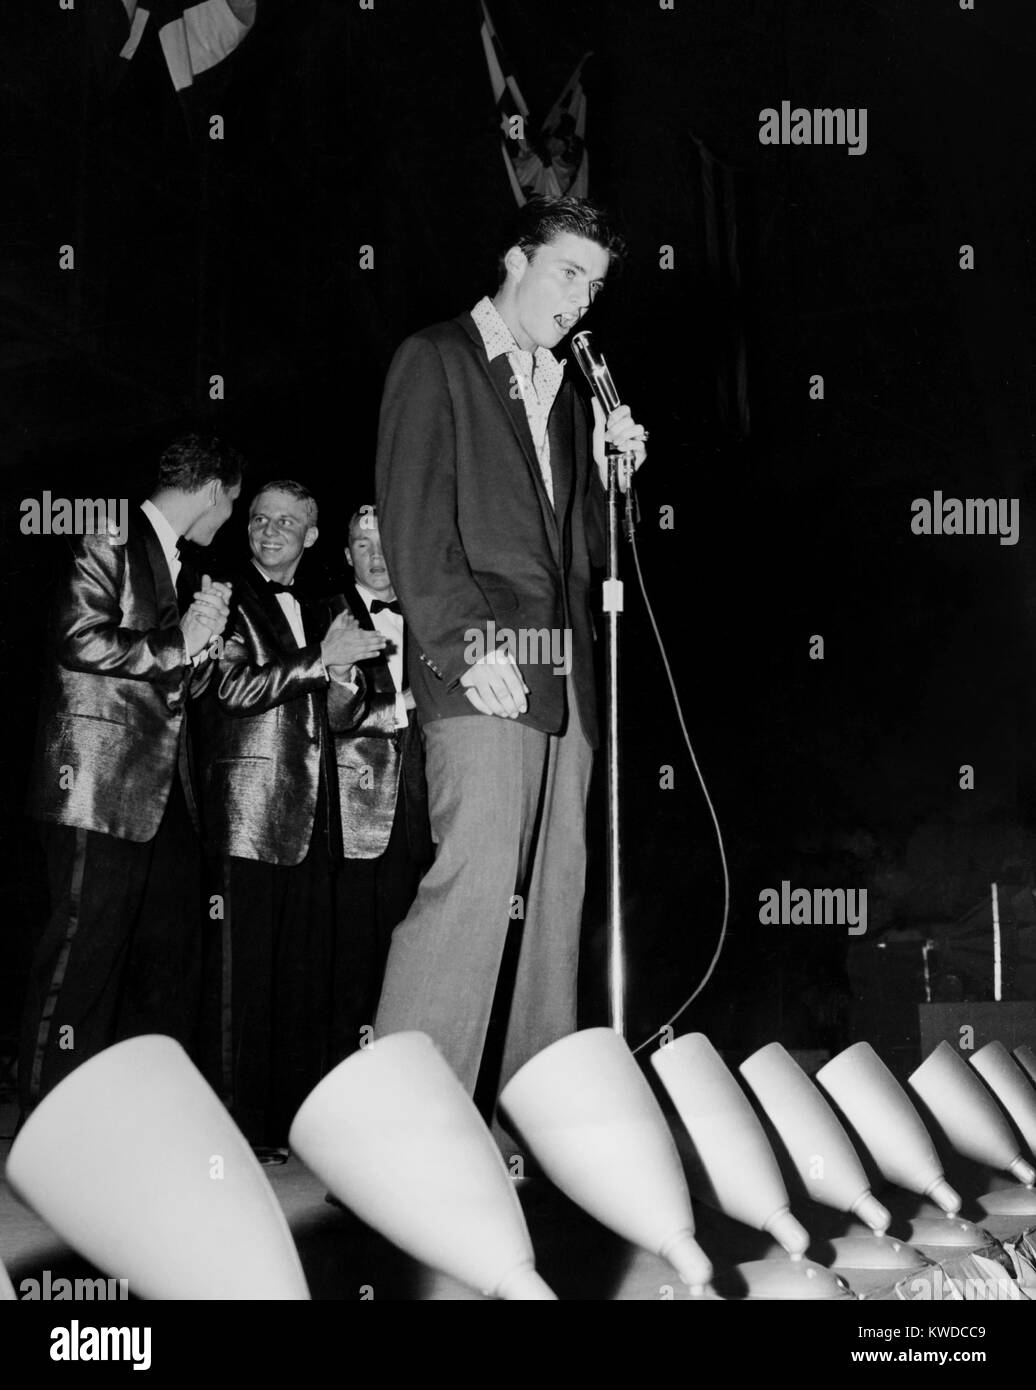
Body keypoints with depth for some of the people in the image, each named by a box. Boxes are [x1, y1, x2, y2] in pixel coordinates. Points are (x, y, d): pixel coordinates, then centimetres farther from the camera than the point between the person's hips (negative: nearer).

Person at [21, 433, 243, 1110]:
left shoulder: (179, 565, 22)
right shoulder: (111, 541, -4)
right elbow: (80, 642, -16)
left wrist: (203, 638, 4)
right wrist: (178, 641, -9)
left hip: (168, 791, 9)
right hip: (103, 787, -9)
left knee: (172, 958, 7)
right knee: (86, 949, -7)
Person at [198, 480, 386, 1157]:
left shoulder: (317, 614, 21)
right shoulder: (230, 600, 2)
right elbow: (234, 686, -12)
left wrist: (346, 676, -2)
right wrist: (322, 657, -16)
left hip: (313, 813, 6)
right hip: (251, 809, -6)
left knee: (308, 969, 6)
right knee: (246, 968, -5)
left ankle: (299, 1114, 13)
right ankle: (242, 1122, 0)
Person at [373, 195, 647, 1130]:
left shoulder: (559, 391, 25)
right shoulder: (436, 361, 4)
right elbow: (414, 519, -7)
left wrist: (611, 469, 7)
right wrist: (467, 646, -16)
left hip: (563, 669, 8)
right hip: (486, 667, -7)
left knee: (557, 895, 4)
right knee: (478, 875, -18)